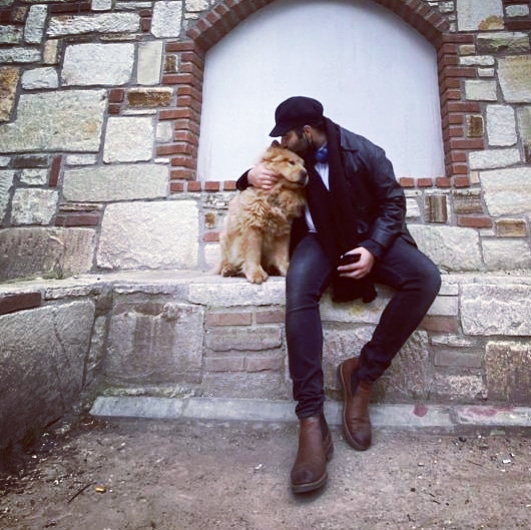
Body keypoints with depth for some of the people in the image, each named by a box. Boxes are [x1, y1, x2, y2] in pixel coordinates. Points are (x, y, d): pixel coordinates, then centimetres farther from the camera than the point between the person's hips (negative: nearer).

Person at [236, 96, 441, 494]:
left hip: (368, 237, 1)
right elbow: (256, 179, 22)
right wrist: (251, 176, -5)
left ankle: (362, 374, -18)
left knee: (426, 278, -28)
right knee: (299, 289, -36)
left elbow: (393, 202, -2)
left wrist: (373, 249, -18)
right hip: (319, 240, 0)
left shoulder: (365, 153, -3)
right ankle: (311, 419, -36)